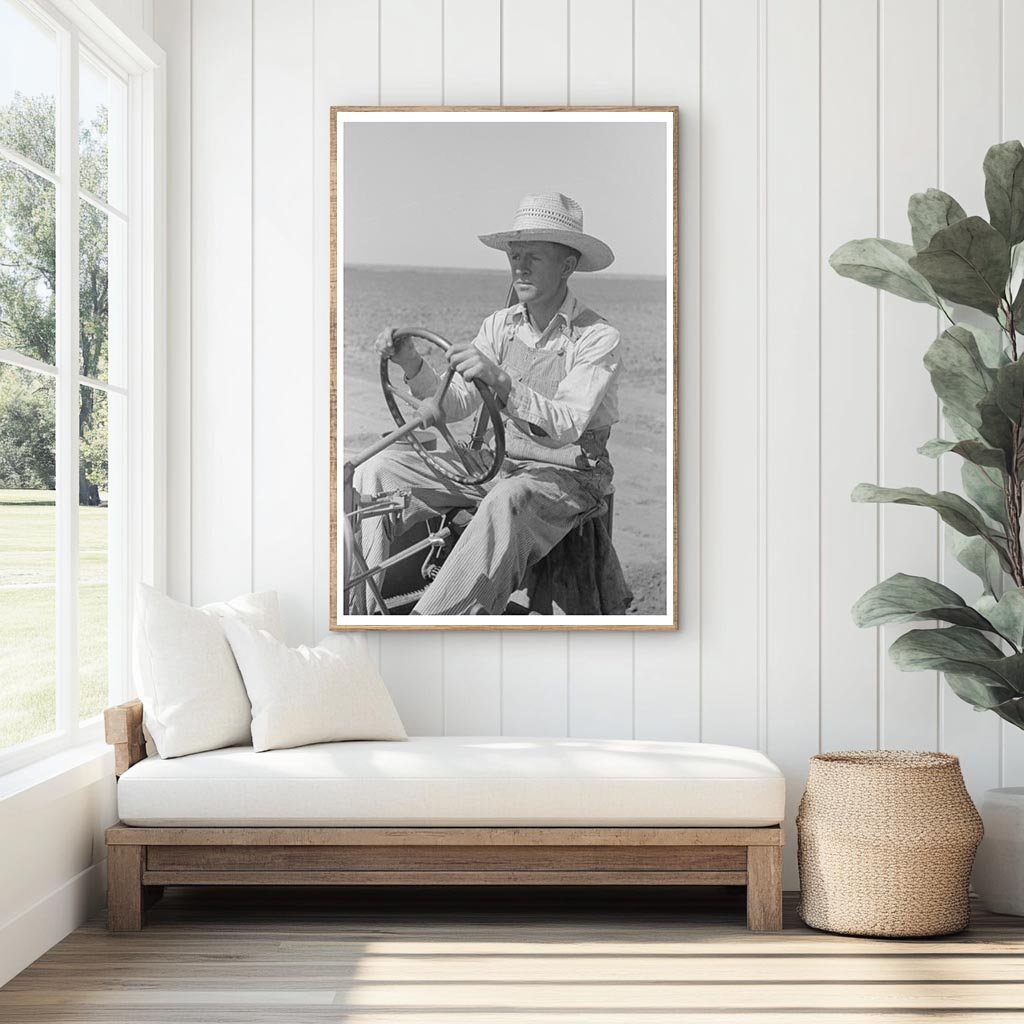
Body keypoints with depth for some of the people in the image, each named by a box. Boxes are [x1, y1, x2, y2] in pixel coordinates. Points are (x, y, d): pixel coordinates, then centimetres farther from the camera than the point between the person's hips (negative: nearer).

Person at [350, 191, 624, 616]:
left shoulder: (598, 338, -12)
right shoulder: (500, 325, 7)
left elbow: (565, 428, -25)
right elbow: (455, 404, 1)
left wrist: (501, 382, -40)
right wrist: (412, 365, -18)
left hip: (564, 476, -6)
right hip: (494, 463, 6)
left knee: (507, 501, -41)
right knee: (378, 470, -9)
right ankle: (362, 609, -13)